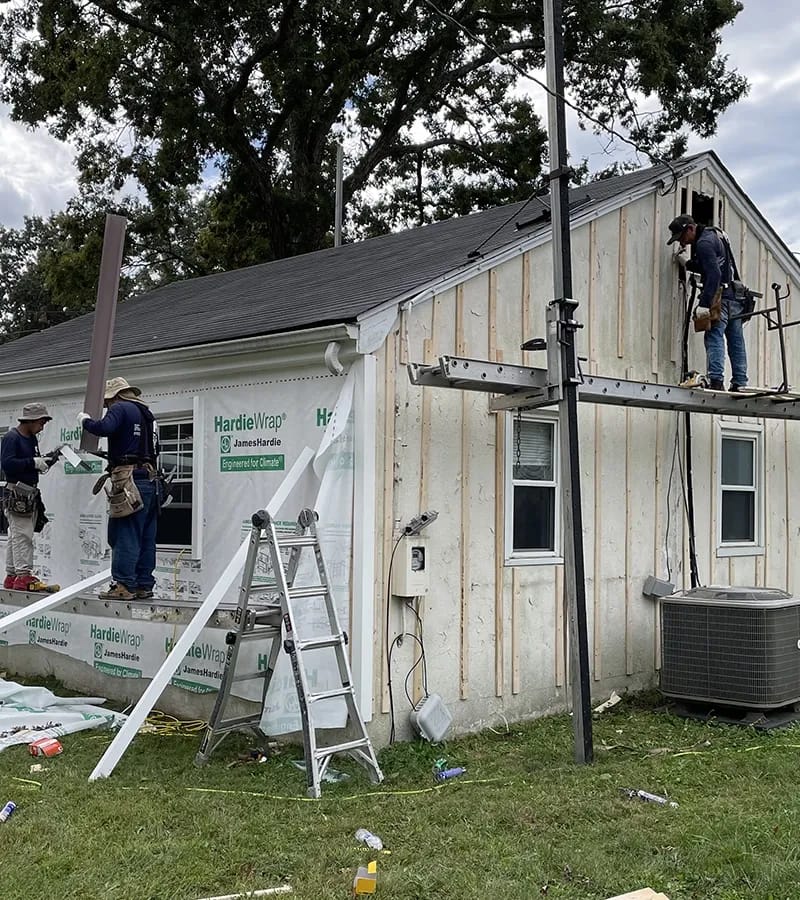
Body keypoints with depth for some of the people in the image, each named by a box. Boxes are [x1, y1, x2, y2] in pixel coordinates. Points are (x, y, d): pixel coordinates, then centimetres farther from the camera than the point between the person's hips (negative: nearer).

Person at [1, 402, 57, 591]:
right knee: (22, 535, -11)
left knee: (15, 536, 11)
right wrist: (33, 462, -22)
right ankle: (24, 575, -12)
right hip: (17, 494, -9)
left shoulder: (32, 438, 17)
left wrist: (46, 461, 2)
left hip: (30, 494, 9)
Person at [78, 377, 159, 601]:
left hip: (129, 479, -9)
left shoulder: (120, 409, -3)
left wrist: (85, 421, -3)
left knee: (124, 535, -8)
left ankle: (124, 585, -11)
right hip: (149, 479, 9)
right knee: (145, 538, 8)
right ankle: (143, 585, 10)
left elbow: (104, 428, -21)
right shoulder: (145, 413, 23)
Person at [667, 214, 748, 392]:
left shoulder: (704, 243, -11)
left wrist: (704, 304, -24)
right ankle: (740, 383, 10)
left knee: (714, 337, -15)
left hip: (721, 297, -10)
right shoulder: (714, 235, 20)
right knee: (736, 342, 9)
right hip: (735, 297, 10)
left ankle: (716, 380, -24)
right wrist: (687, 263, 20)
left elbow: (714, 275, -20)